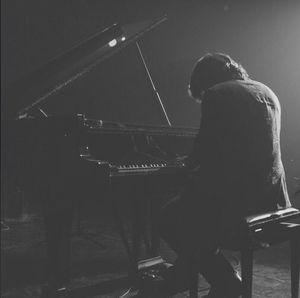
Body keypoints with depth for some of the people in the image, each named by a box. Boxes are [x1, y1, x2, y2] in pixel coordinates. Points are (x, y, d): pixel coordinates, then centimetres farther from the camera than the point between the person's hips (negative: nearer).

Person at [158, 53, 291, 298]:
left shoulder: (216, 94, -7)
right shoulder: (267, 92, 17)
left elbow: (205, 151, -8)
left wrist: (190, 164, 14)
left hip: (237, 197, -9)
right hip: (272, 198, 9)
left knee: (170, 219, 12)